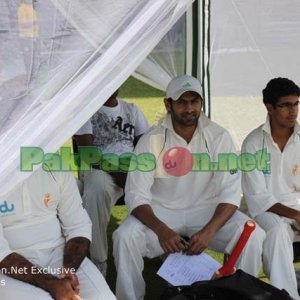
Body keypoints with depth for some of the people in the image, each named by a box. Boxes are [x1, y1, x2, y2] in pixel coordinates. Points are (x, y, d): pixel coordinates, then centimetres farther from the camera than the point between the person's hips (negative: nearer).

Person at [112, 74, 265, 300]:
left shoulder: (219, 138, -8)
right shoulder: (151, 141, -10)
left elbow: (230, 192, -11)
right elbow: (137, 195, -14)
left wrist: (208, 231, -28)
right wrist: (161, 229, -32)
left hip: (207, 209, 1)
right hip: (160, 210, 0)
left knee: (253, 236, -23)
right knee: (124, 237, -28)